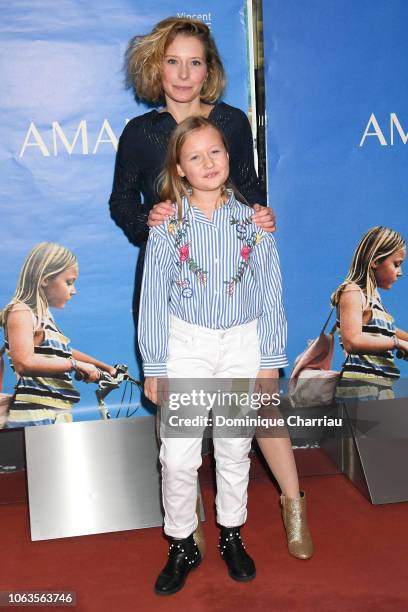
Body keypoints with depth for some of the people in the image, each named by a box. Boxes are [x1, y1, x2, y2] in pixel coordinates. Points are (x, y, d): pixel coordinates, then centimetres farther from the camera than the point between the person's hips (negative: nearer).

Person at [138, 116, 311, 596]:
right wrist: (154, 366, -3)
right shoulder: (167, 226, -5)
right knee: (178, 457, 0)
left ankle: (231, 537, 35)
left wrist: (271, 361, 0)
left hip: (242, 345, 1)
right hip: (185, 345, -1)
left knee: (235, 449, 14)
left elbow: (270, 295, 1)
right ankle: (182, 547, 23)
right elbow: (153, 299, -3)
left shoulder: (252, 221, -2)